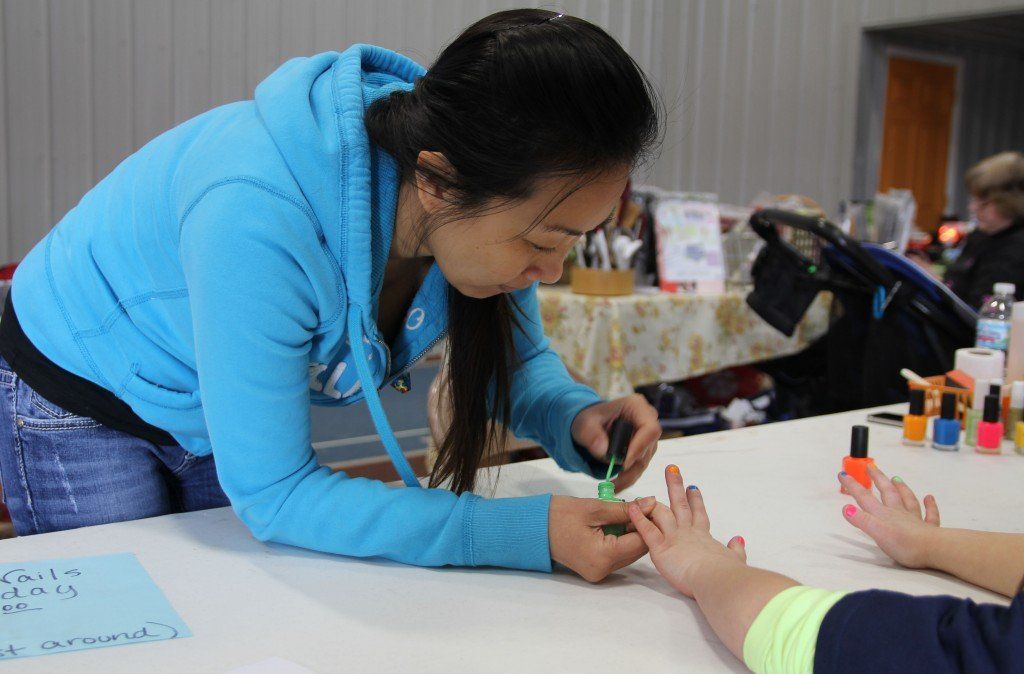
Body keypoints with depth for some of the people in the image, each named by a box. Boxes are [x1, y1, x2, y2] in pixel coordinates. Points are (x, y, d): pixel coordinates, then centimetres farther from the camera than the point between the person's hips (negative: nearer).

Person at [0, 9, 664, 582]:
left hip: (230, 406, 5)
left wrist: (575, 416, -30)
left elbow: (518, 359, -6)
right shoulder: (257, 218, -44)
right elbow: (271, 495, -36)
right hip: (81, 395, -5)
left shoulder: (481, 204, -24)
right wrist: (528, 532, -41)